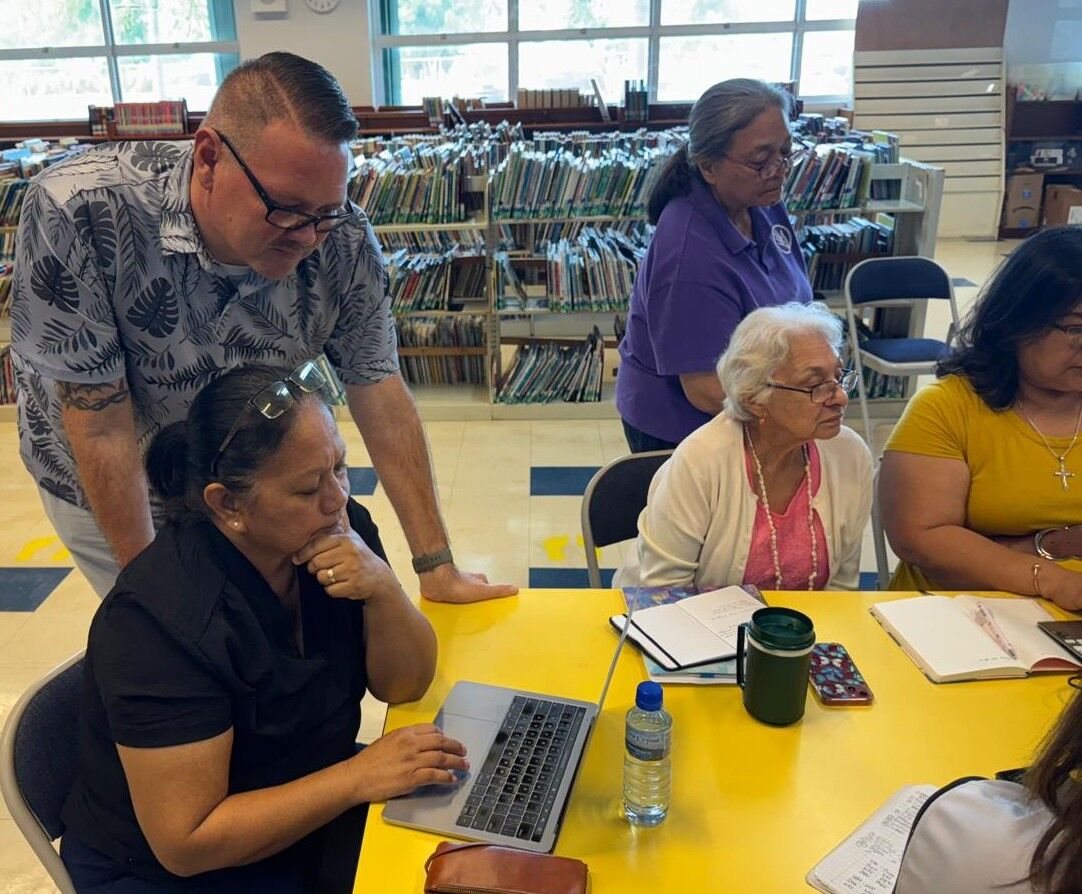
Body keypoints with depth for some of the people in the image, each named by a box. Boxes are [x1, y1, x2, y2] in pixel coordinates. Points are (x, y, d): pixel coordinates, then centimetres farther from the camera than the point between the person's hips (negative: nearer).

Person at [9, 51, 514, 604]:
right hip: (103, 489, -2)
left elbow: (379, 396, -17)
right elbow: (100, 424, -26)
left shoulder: (343, 243, -24)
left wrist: (437, 567, -16)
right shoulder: (75, 212, -32)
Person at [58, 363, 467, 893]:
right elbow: (187, 842, -26)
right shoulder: (161, 619, -29)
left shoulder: (336, 527, -11)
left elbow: (404, 685, -7)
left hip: (315, 813, 6)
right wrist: (359, 776, -30)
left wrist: (383, 589, -25)